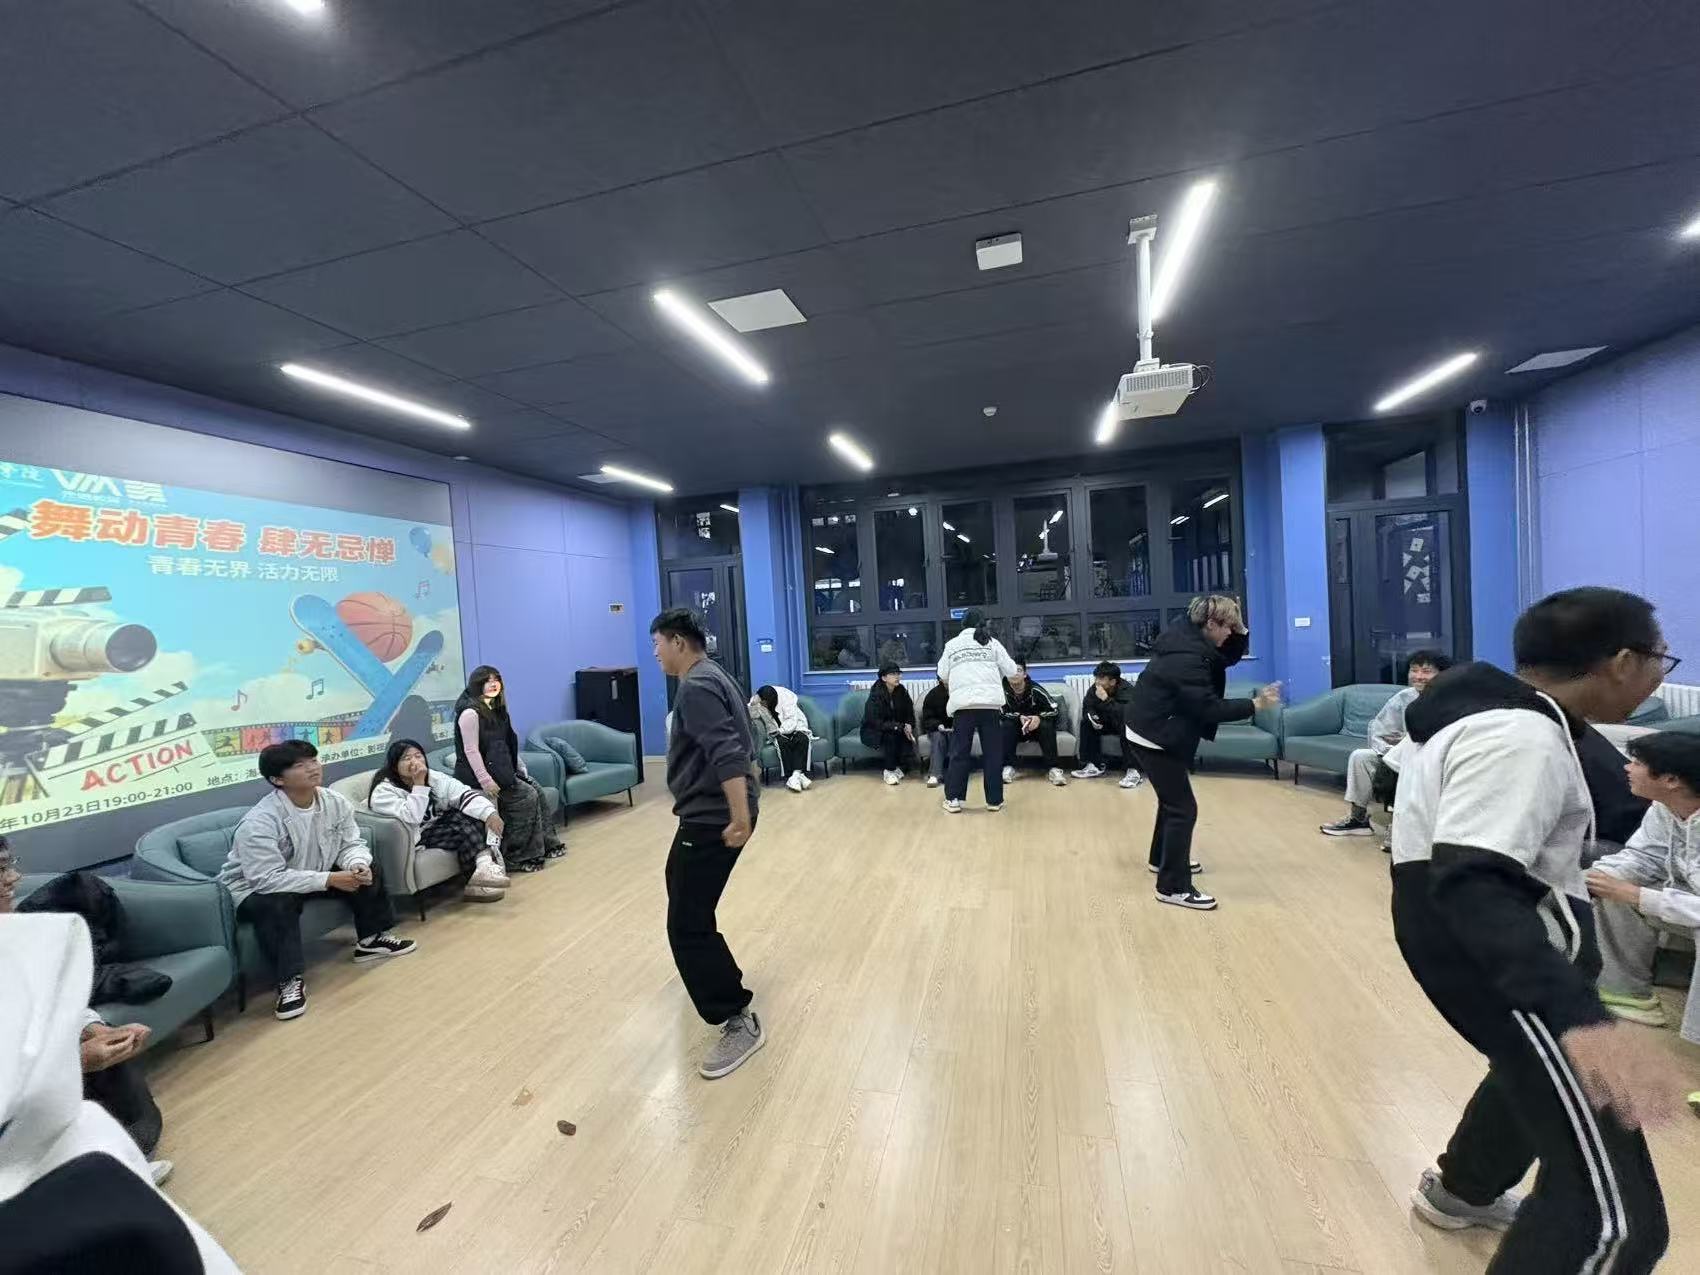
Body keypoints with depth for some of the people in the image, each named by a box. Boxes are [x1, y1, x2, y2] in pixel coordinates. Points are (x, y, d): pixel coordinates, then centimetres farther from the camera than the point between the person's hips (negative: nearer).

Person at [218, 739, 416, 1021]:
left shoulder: (335, 802, -14)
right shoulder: (259, 822, -32)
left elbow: (351, 844, -5)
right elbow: (267, 879, -36)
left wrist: (357, 865, -29)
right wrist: (329, 879, -35)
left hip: (314, 875, 7)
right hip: (255, 889, -6)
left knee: (367, 870, -5)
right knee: (277, 903, -37)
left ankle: (371, 940, 12)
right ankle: (290, 980, -22)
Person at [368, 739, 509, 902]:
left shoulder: (433, 777, -2)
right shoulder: (383, 791, -16)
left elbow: (464, 793, -15)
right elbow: (411, 817, -30)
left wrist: (490, 812, -30)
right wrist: (418, 784, -31)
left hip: (439, 826, 6)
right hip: (414, 840, -6)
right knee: (464, 829, -26)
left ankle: (485, 864, -28)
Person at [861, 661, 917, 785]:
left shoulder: (901, 691, -6)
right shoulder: (876, 695, -23)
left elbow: (909, 713, 3)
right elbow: (877, 723, -27)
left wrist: (908, 725, -19)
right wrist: (901, 726, -32)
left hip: (897, 727, 5)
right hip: (873, 732, -5)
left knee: (908, 735, -24)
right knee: (891, 735, -33)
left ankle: (897, 766, 0)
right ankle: (890, 771, -16)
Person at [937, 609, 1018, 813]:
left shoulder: (952, 644, 13)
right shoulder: (992, 642, 11)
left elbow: (942, 675, 10)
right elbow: (1010, 670, 10)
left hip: (963, 704, 0)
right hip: (991, 702, 0)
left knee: (959, 753, 6)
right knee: (993, 754, 7)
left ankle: (953, 799, 7)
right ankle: (994, 800, 12)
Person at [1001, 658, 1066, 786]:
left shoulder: (1035, 689, -19)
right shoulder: (1003, 690, -19)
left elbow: (1054, 709, -17)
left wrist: (1039, 718, -35)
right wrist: (1019, 717, -34)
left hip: (1037, 727, 0)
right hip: (1016, 730, 0)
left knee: (1047, 726, -30)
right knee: (1007, 726, -29)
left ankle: (1052, 768, -29)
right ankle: (1008, 767, -27)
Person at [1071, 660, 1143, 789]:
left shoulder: (1127, 690, -31)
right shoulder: (1095, 688, -13)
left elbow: (1124, 716, -42)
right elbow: (1087, 709, -6)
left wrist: (1106, 700, -46)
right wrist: (1091, 716, -28)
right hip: (1107, 723, 6)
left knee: (1126, 727, -37)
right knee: (1086, 722, -15)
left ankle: (1134, 771, -33)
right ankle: (1093, 766, -12)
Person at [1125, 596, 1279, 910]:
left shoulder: (1191, 637, 2)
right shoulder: (1187, 659, -28)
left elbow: (1230, 657, 12)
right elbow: (1210, 709, -27)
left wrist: (1239, 629, -5)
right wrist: (1256, 704, -22)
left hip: (1157, 732, 11)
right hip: (1154, 738, -11)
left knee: (1172, 798, 24)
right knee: (1183, 807, -7)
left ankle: (1162, 858, 42)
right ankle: (1173, 887, 1)